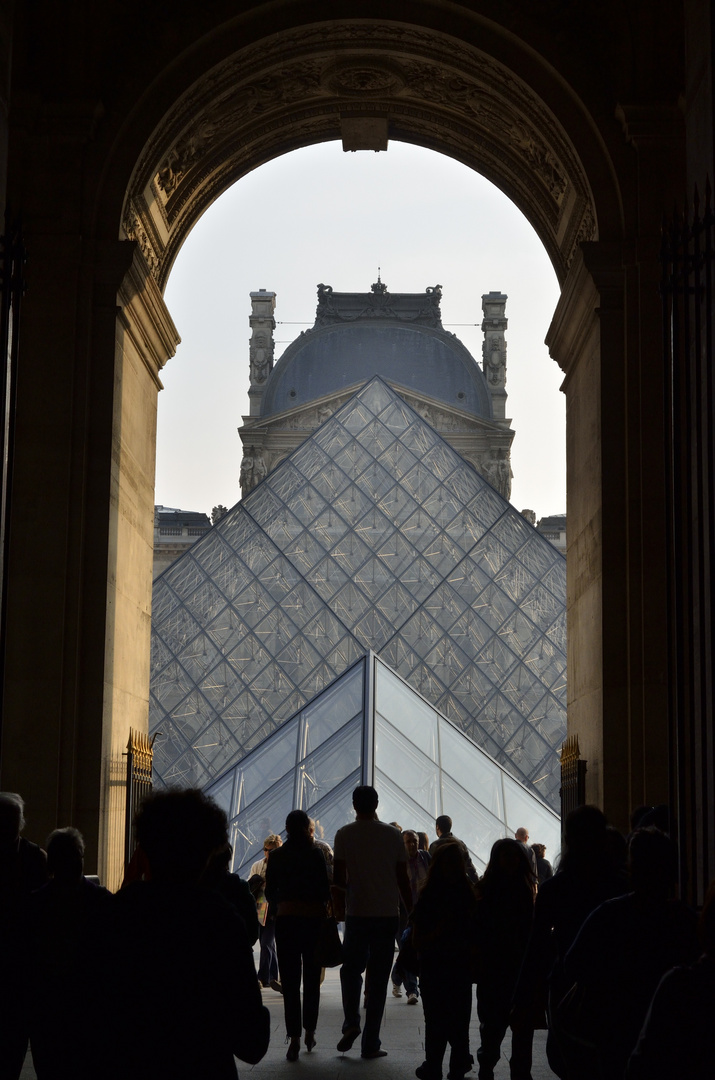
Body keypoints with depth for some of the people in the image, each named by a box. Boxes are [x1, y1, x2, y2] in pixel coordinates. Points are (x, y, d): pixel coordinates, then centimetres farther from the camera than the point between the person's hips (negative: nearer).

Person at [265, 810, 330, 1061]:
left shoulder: (277, 856, 1)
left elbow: (269, 892, 6)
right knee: (312, 979, 13)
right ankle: (310, 1033, 19)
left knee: (290, 981, 1)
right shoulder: (315, 854, -6)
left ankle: (294, 1039, -7)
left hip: (285, 920, 1)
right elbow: (326, 891, -7)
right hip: (314, 918, -1)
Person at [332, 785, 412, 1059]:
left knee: (351, 969, 17)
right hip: (387, 914, 1)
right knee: (378, 978, 5)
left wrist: (338, 908, 8)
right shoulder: (392, 835, 1)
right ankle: (370, 1043, 4)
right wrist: (411, 910, 13)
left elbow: (339, 877, -3)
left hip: (356, 913, -1)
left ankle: (351, 1022, -4)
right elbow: (403, 878, 4)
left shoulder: (345, 835, -2)